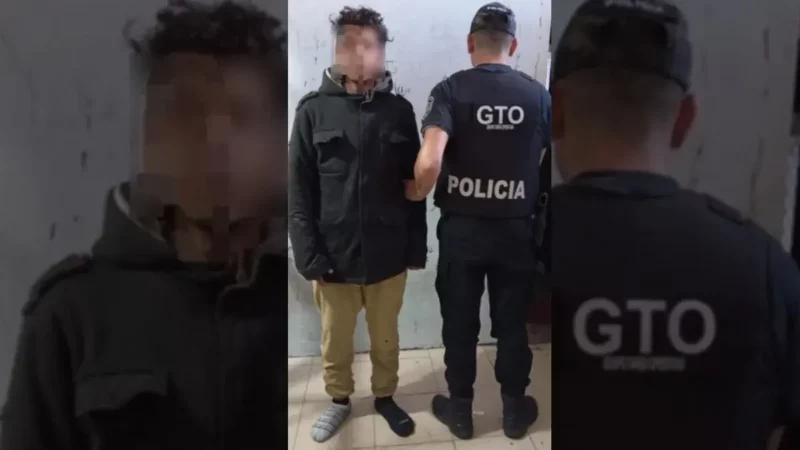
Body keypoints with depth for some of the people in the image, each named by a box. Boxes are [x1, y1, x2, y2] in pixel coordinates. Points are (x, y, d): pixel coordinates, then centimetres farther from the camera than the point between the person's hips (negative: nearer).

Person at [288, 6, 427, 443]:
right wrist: (308, 255, -10)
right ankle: (339, 399, 42)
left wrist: (417, 247, 2)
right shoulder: (313, 110, -5)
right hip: (334, 258, 0)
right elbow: (298, 193, -5)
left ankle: (385, 397, 42)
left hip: (388, 256, 1)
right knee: (335, 340, 18)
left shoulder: (399, 110, -2)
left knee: (385, 339, 18)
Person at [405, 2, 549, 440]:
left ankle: (459, 409, 29)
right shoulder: (538, 94, -3)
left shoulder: (450, 89, -12)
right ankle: (515, 409, 32)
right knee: (513, 322, 16)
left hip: (462, 228, -2)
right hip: (517, 229, 2)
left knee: (459, 322, 14)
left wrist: (417, 191, -5)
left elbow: (429, 162, -25)